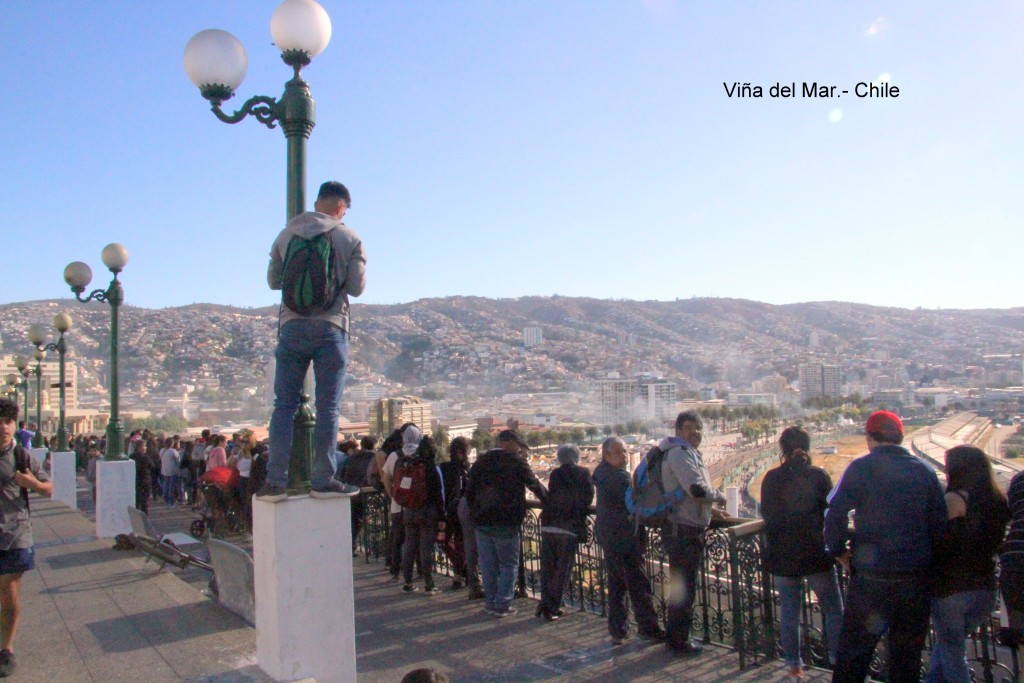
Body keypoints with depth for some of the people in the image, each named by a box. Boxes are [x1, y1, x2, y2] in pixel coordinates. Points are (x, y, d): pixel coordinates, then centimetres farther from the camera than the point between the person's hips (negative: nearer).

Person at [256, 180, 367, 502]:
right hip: (330, 328, -2)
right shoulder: (349, 238, -1)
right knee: (327, 408, 2)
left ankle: (275, 481, 4)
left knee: (284, 405, 7)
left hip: (292, 327, 3)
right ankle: (323, 481, 3)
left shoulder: (286, 235, 8)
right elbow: (356, 287, -2)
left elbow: (273, 280, 14)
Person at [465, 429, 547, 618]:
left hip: (482, 522, 5)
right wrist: (548, 500, 17)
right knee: (508, 565, 6)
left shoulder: (480, 461, 9)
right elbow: (535, 485, 2)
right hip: (506, 522, -5)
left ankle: (490, 603, 18)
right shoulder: (516, 461, -6)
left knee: (488, 565, 13)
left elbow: (469, 492, 11)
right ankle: (502, 605, 5)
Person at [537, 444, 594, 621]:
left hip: (548, 525, 3)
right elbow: (588, 497, 1)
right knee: (563, 569, 4)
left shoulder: (555, 473, 8)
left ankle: (546, 603, 15)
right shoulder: (584, 473, 1)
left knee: (547, 567, 12)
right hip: (570, 527, -3)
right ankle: (551, 607, 1)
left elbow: (549, 496, 11)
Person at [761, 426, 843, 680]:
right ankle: (839, 660, 13)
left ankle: (794, 664, 16)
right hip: (816, 554, -2)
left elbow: (767, 515, 5)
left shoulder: (772, 478, -3)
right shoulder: (819, 476, -9)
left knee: (789, 611, 11)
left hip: (782, 556, 2)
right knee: (833, 610, 13)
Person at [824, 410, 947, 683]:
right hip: (917, 577, 4)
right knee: (908, 655, 17)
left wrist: (838, 551, 1)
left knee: (854, 652, 5)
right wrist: (925, 558, 18)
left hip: (871, 576, -4)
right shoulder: (925, 470, 4)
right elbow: (941, 524, 5)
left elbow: (835, 515, -14)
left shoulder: (862, 468, -9)